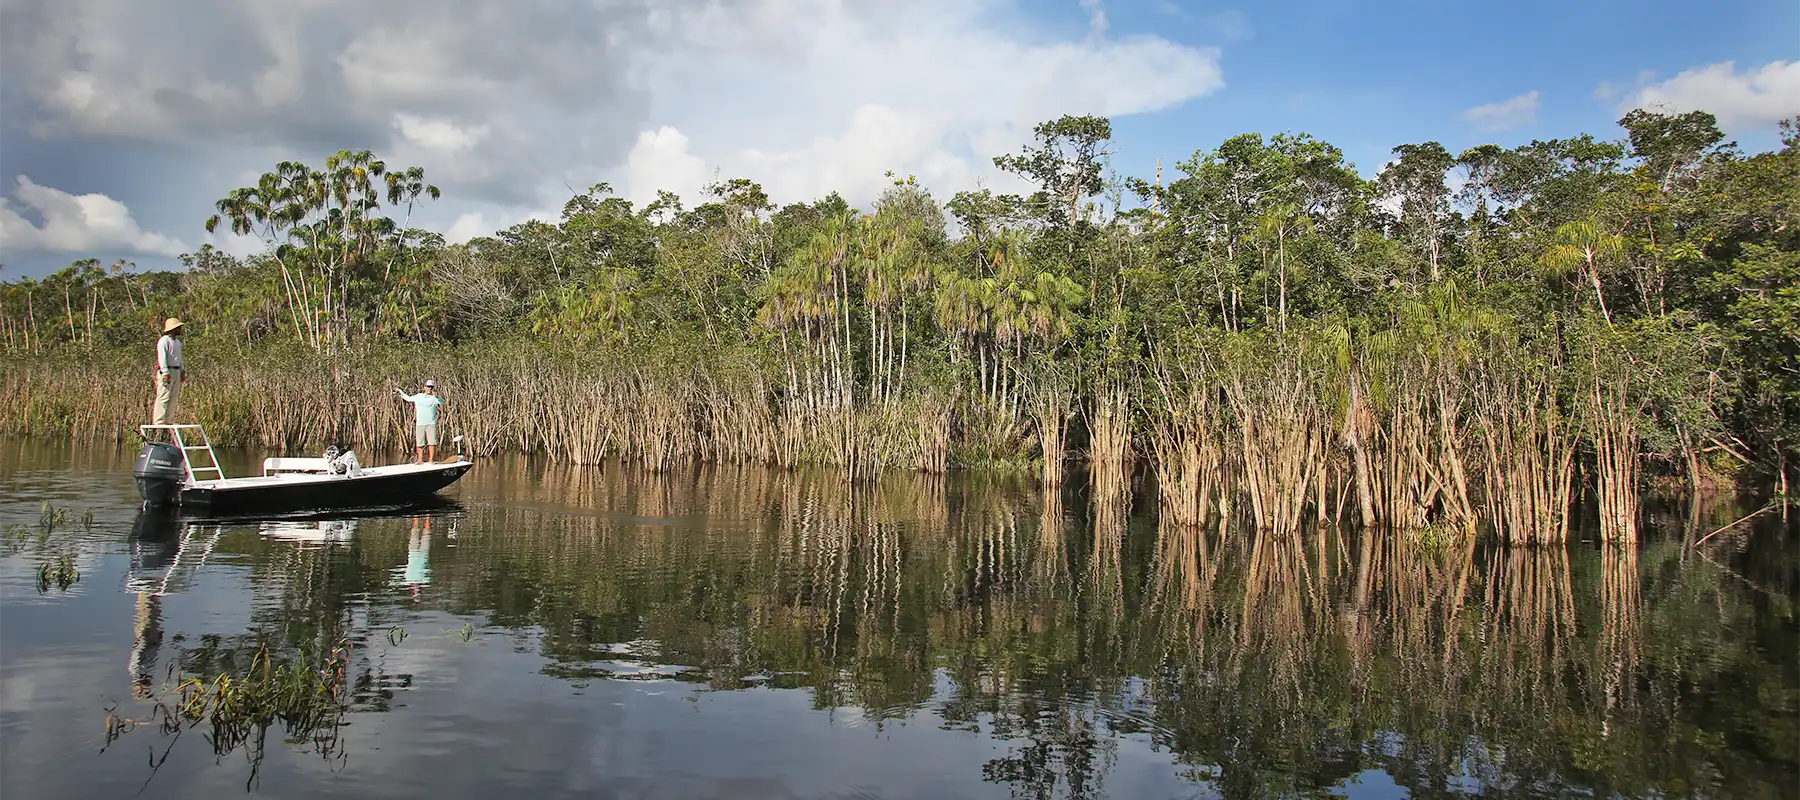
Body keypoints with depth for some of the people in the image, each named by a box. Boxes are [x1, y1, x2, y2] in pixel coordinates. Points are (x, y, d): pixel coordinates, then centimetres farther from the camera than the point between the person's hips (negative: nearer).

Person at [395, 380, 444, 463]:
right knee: (420, 443, 2)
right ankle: (420, 459, 10)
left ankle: (431, 460, -4)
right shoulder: (418, 397, 15)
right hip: (419, 424, 3)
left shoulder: (434, 398, 4)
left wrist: (436, 396, -30)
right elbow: (408, 398, 32)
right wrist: (399, 391, 43)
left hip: (431, 424, -3)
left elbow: (442, 402, -12)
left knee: (432, 442, -8)